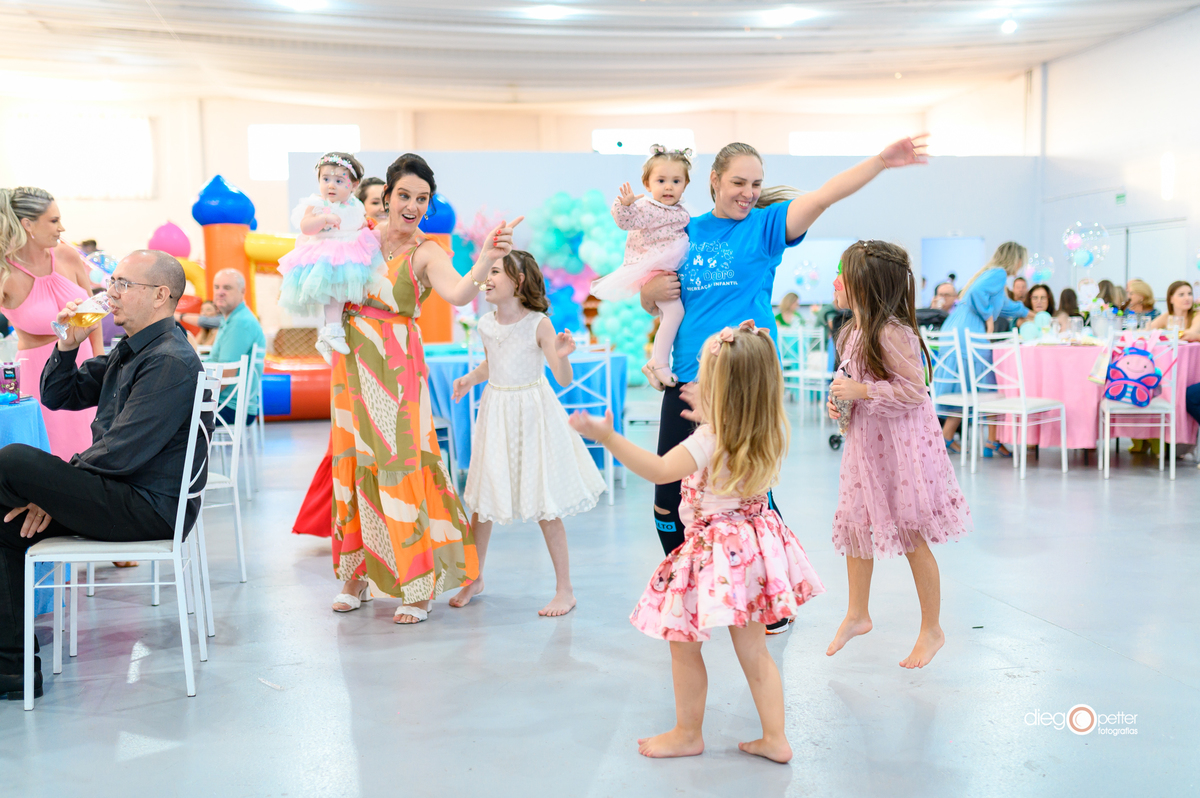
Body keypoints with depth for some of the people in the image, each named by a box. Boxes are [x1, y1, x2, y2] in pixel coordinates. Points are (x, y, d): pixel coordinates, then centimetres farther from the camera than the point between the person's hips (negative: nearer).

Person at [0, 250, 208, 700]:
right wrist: (69, 344, 2)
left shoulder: (170, 362, -17)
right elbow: (57, 397, 19)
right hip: (125, 496, 10)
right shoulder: (128, 352, 16)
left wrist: (53, 491, -9)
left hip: (150, 508, -10)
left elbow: (119, 456, -21)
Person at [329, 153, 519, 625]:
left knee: (400, 465, -6)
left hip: (396, 370, -5)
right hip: (351, 362, 5)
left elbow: (459, 293, -27)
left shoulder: (426, 253, -7)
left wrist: (487, 258, -44)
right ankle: (356, 577, 23)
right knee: (352, 463, 10)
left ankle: (417, 587, 3)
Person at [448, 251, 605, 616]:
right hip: (496, 413, 5)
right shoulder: (486, 324, 2)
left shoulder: (538, 324, -13)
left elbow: (564, 380, -14)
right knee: (481, 500, 11)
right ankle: (474, 578, 29)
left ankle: (564, 589, 11)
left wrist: (561, 356, -33)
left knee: (545, 505, -2)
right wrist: (470, 379, 3)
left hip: (532, 414, -5)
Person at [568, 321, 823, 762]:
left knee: (684, 643, 11)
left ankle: (687, 733, 24)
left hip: (715, 549, -8)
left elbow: (659, 469, -29)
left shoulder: (709, 440, -20)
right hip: (753, 540, 8)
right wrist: (708, 415, 20)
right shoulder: (768, 433, 1)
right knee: (753, 650, 16)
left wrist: (608, 437, -31)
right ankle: (775, 738, 20)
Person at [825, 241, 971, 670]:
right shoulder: (854, 331, 8)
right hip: (866, 442, 9)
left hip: (901, 445, -9)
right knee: (855, 526, 14)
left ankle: (932, 630, 15)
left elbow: (914, 390, -22)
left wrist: (860, 391, -23)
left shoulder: (891, 332, -20)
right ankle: (857, 614, 30)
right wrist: (839, 397, 4)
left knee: (913, 538, 1)